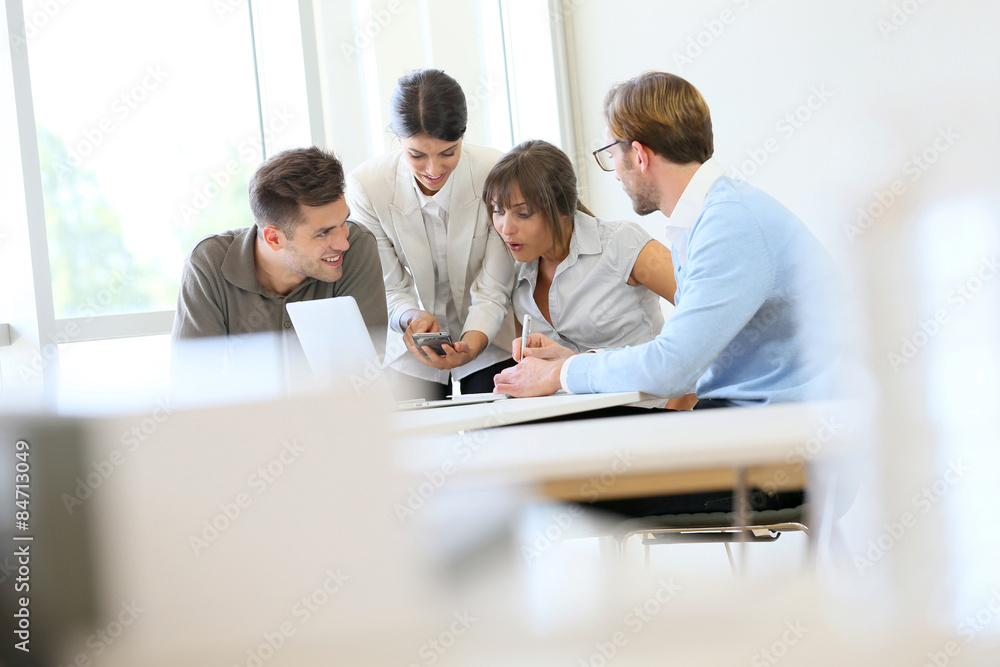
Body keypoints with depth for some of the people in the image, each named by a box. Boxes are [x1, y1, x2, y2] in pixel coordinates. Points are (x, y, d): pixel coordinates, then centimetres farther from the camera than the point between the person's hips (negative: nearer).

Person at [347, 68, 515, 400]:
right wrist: (412, 318, -34)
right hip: (411, 349, 1)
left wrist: (472, 344, -37)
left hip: (488, 342, 0)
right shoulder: (367, 185, -18)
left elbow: (493, 290, -18)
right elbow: (388, 288, -11)